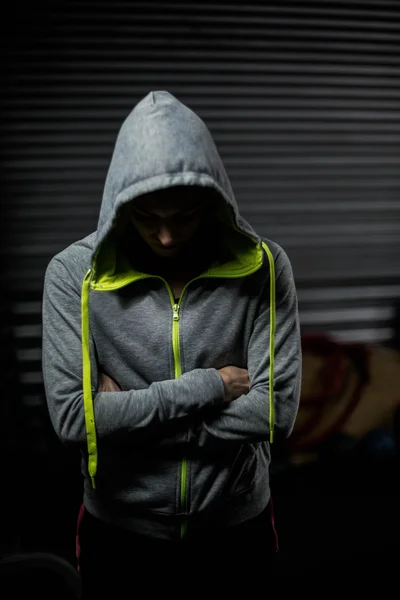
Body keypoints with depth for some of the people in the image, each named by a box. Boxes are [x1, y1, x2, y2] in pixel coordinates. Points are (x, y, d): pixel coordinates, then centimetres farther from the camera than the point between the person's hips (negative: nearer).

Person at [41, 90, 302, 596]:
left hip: (236, 526, 1)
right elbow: (70, 418, -21)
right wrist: (207, 386, -21)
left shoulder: (263, 266, -14)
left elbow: (274, 412, -18)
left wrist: (127, 413, -19)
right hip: (119, 530, 0)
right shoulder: (74, 272, -16)